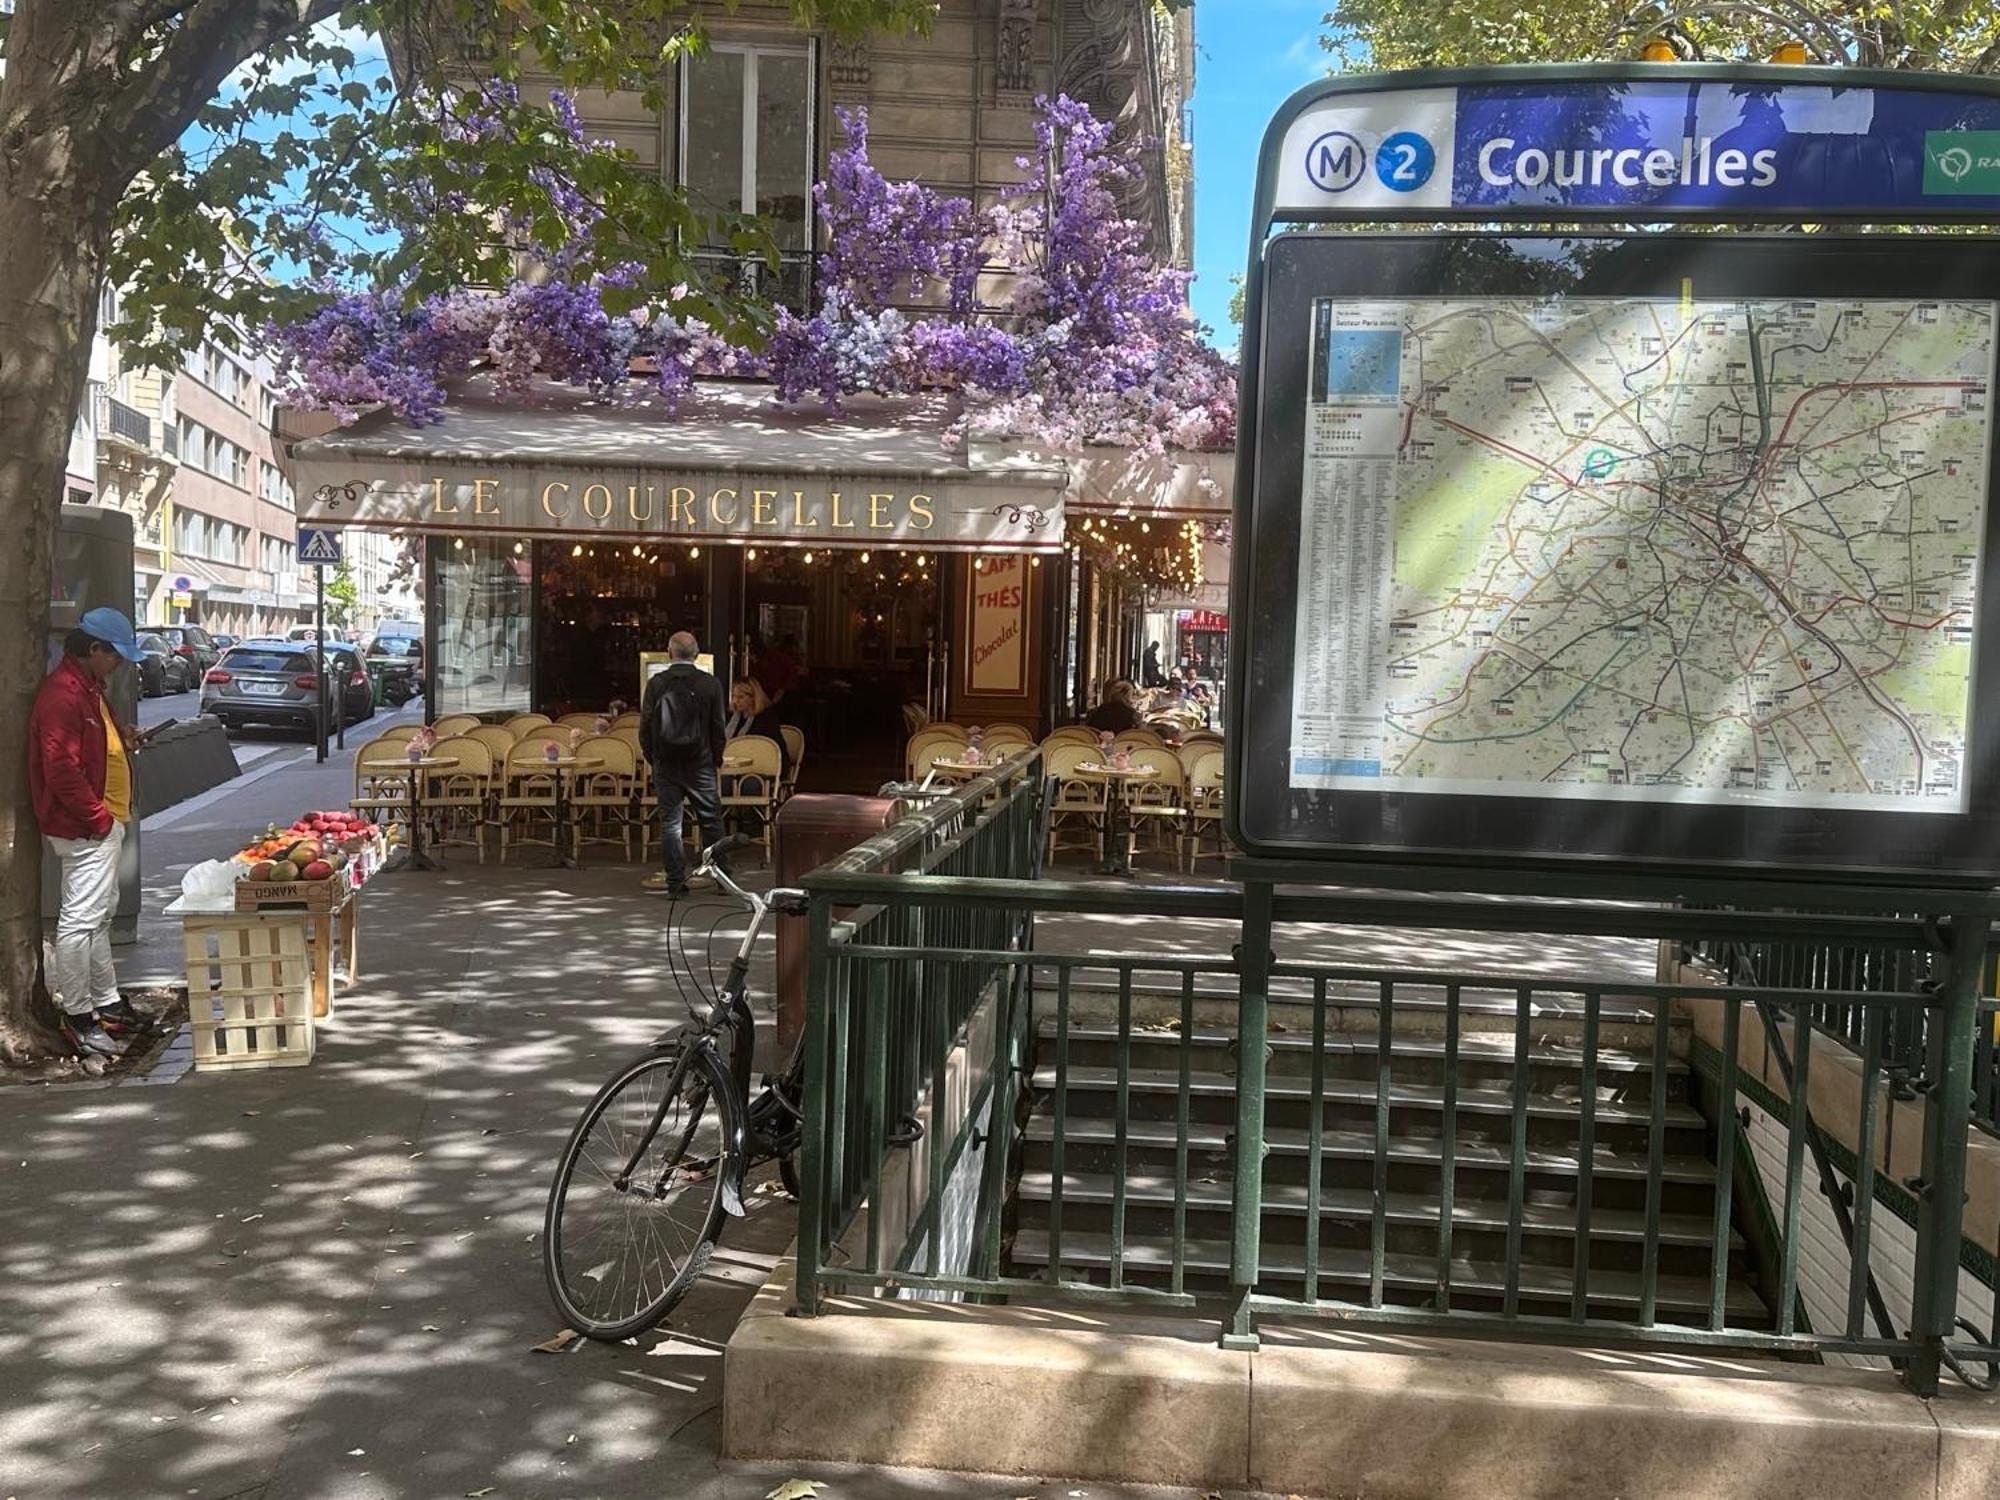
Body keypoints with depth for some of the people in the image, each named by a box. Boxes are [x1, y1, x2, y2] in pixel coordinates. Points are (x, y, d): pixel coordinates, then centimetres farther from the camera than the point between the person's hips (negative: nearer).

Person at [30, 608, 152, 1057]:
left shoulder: (88, 688, 15)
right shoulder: (62, 694, -19)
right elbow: (61, 769, -24)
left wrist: (121, 738, 11)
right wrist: (99, 818, -20)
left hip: (104, 823, 11)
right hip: (85, 829, -11)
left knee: (100, 916, 18)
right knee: (80, 919, -6)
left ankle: (107, 1003, 28)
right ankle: (78, 1018, 0)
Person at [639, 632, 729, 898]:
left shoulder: (656, 684, -4)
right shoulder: (710, 685, -5)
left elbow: (645, 728, -1)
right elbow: (718, 729, -1)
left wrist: (653, 758, 12)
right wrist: (716, 758, 12)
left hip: (665, 764, 0)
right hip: (700, 764, 0)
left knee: (670, 822, 5)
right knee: (711, 821, 8)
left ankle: (675, 883, 4)